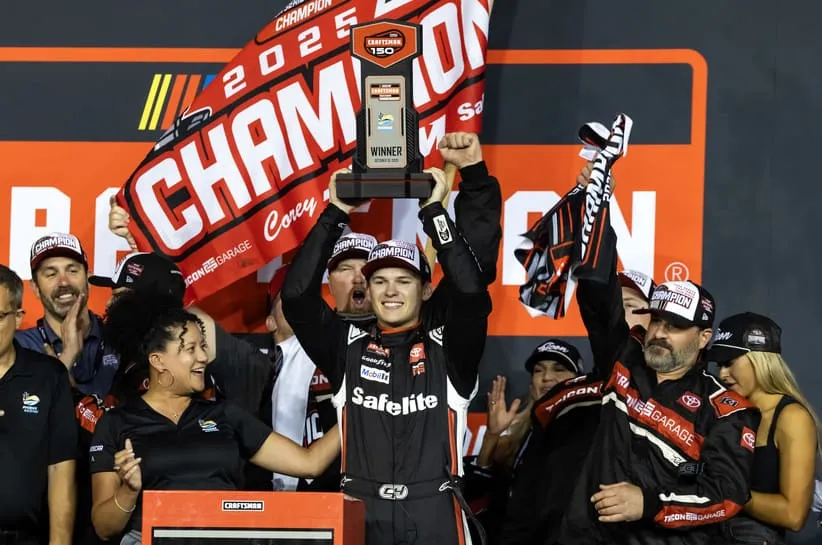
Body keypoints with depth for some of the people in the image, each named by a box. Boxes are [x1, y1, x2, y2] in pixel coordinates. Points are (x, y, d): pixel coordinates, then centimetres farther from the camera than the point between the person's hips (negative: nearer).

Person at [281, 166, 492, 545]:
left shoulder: (448, 349, 5)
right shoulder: (348, 347, 9)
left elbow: (471, 292, -11)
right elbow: (297, 295, -1)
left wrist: (434, 211, -9)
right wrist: (336, 213, -4)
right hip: (360, 514, 1)